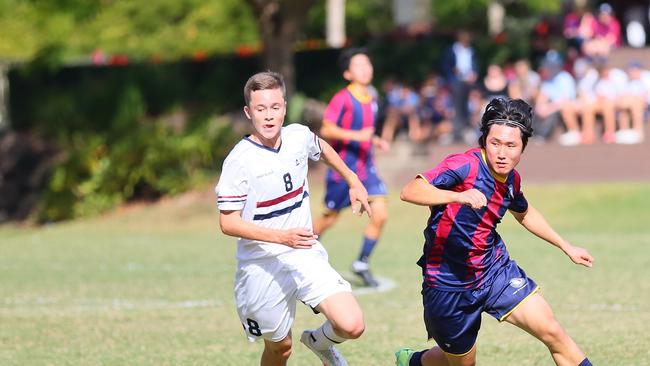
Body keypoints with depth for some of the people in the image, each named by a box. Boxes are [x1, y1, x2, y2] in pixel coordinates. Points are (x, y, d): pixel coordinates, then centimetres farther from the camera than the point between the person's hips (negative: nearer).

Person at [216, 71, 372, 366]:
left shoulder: (299, 136, -3)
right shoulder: (239, 160, -18)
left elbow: (322, 149, 23)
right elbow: (228, 222, -18)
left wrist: (353, 182, 28)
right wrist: (281, 236, -28)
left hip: (305, 254, 3)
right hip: (262, 266, -3)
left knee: (351, 326, -14)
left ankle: (321, 342, 20)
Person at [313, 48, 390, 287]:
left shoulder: (371, 101, 9)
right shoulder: (342, 99, -14)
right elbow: (326, 130, -21)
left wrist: (376, 141, 8)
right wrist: (356, 135, -31)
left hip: (365, 167, 6)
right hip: (342, 167, -6)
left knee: (380, 215, -7)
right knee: (330, 218, 6)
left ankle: (362, 264, 6)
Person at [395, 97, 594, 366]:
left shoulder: (511, 179, -1)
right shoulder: (466, 165, -23)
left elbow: (524, 213, 23)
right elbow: (409, 192, -36)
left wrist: (566, 247, 27)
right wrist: (458, 196, -51)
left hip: (495, 269, 5)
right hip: (450, 283, -5)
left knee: (553, 333, -9)